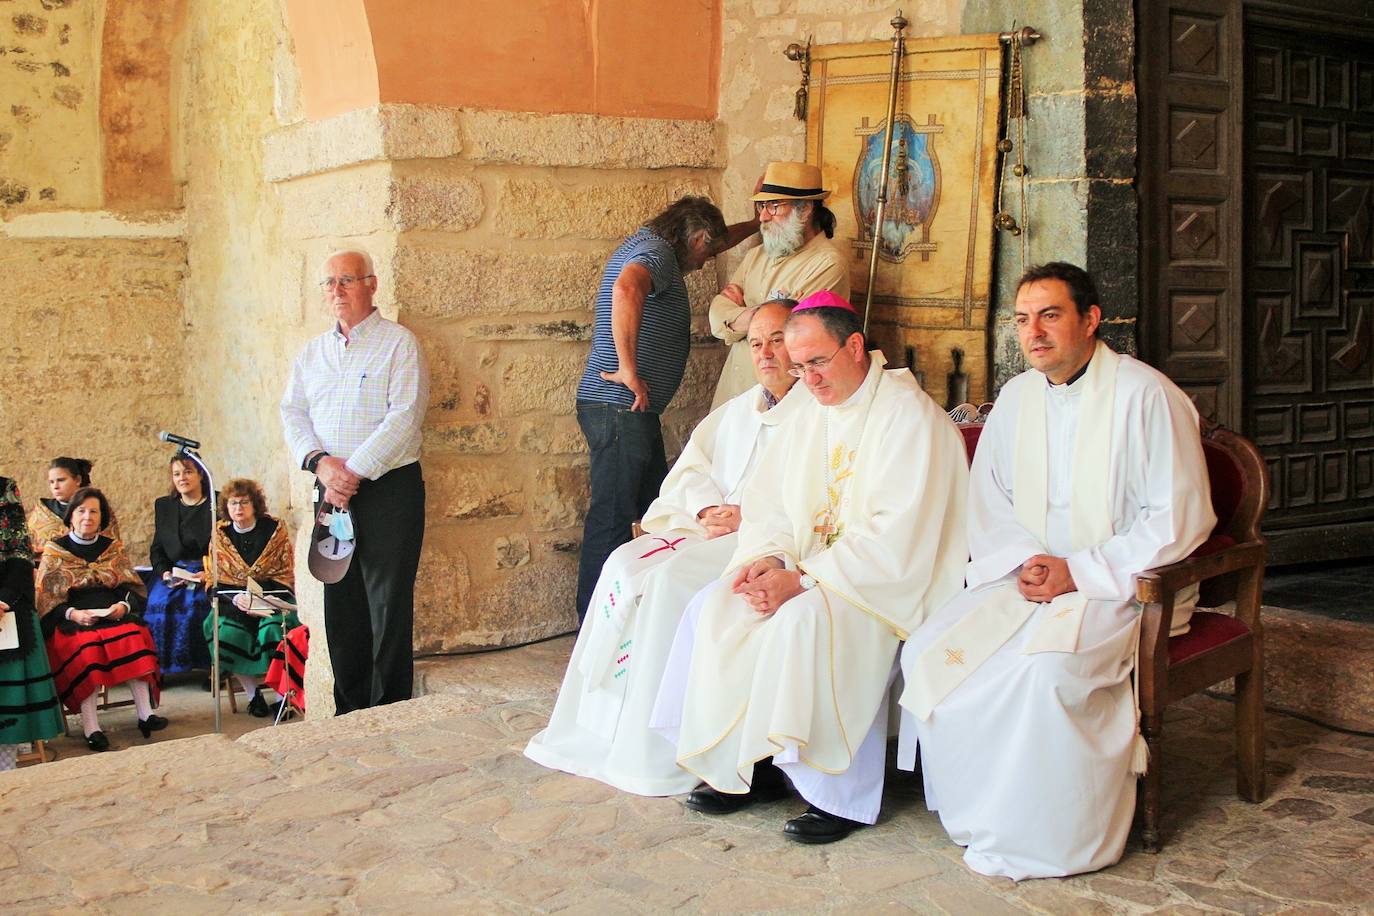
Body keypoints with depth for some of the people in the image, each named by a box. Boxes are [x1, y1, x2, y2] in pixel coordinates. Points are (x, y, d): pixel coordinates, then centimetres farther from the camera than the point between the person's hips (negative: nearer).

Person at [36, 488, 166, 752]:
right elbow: (47, 599, 4)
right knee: (86, 648, -34)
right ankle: (90, 728, -37)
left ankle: (145, 713, -34)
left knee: (134, 638, -31)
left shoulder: (113, 548, 17)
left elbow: (133, 587, 13)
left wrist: (124, 606, -10)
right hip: (72, 621, -2)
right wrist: (72, 613, -15)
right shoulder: (55, 551, 10)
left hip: (114, 615, 2)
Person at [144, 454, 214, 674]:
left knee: (195, 603, -32)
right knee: (160, 603, -26)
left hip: (207, 574, -3)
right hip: (172, 575, 3)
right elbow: (157, 548, 17)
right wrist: (164, 572, -4)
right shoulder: (163, 505, 17)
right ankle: (161, 667, -18)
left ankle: (204, 664, -23)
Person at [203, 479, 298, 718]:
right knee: (225, 631, -26)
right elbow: (216, 579, 6)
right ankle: (252, 692, -12)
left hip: (272, 597, -2)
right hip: (234, 598, 2)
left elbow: (286, 574, 0)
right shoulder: (220, 534, 8)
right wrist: (238, 599, -14)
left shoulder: (274, 529, 2)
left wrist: (262, 600, -15)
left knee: (274, 627, -32)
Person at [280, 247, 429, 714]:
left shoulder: (398, 343, -3)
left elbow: (404, 417, -13)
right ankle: (350, 713, 19)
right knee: (341, 605, 9)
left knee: (388, 606, -4)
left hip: (388, 488, -5)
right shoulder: (312, 352, 16)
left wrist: (355, 472, -16)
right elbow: (293, 413, 9)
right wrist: (320, 461, -10)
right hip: (332, 495, 5)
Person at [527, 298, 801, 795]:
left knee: (671, 578, -28)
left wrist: (748, 517, -18)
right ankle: (600, 728, -12)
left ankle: (657, 753, -22)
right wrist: (709, 508, -4)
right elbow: (692, 465, 17)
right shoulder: (738, 409, 23)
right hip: (714, 527, 7)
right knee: (625, 564, -15)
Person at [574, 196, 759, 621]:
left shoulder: (648, 243, 20)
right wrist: (628, 370, -33)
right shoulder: (657, 252, -12)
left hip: (635, 410, 11)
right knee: (611, 515, -7)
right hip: (621, 408, -11)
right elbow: (626, 289, -37)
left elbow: (719, 239, 38)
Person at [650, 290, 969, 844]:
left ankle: (843, 795, -19)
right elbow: (767, 503, 13)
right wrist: (767, 557, -9)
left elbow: (898, 537, -21)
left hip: (888, 582, -8)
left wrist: (803, 579, -23)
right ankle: (750, 764, -2)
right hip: (811, 572, 8)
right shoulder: (810, 415, 13)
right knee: (715, 608, -10)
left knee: (806, 619, -34)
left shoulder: (908, 415, -13)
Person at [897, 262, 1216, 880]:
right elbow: (988, 502, 14)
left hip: (1125, 583, -6)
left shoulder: (1145, 395, -9)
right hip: (1027, 575, 6)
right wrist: (1022, 562, -7)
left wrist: (1077, 572, -19)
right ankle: (980, 819, -1)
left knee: (1044, 667, -34)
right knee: (928, 654, -16)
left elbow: (1179, 520, -13)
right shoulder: (1018, 396, 11)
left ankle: (1049, 841, -14)